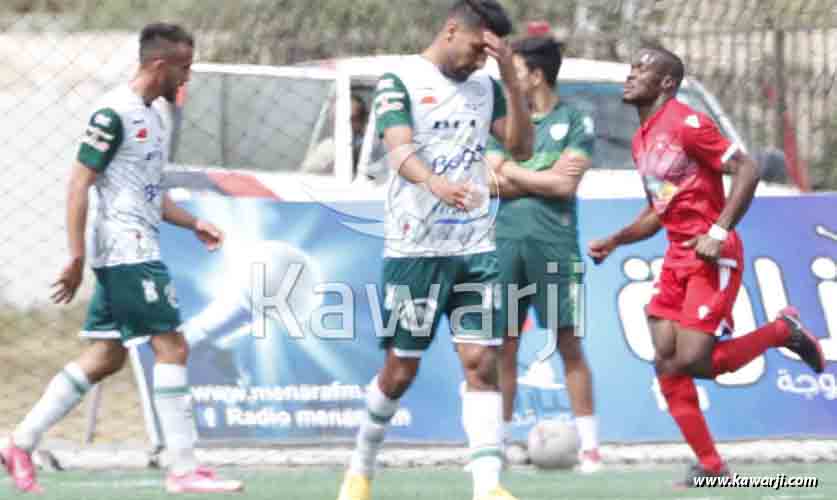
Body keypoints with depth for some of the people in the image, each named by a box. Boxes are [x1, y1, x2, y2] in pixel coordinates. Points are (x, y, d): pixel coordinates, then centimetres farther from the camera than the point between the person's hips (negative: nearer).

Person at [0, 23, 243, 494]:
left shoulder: (150, 117, 16)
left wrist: (193, 222, 12)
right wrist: (77, 258, -18)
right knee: (172, 347, -9)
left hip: (137, 253, 10)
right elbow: (79, 184, -14)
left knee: (106, 357, 10)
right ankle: (184, 469, -7)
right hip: (128, 255, -10)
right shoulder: (115, 114, -13)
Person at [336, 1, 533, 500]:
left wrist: (510, 75, -4)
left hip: (476, 248, 4)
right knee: (401, 369, 4)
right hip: (416, 249, -4)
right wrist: (435, 184, -42)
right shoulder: (400, 81, -6)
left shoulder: (486, 85, 12)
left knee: (482, 361, -8)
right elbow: (400, 149, -21)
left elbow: (521, 147, 6)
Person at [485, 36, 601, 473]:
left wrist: (512, 172, -2)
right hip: (506, 240, 4)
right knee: (503, 346, 3)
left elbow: (566, 185, -10)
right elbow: (492, 184, 3)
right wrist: (543, 178, -6)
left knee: (569, 344, -3)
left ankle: (589, 447, 0)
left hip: (554, 244, -4)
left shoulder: (574, 121, 1)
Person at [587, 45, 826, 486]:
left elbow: (746, 170, -17)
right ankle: (709, 465, 5)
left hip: (712, 257, -8)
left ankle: (783, 331, 7)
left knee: (692, 361, -16)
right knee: (666, 364, -1)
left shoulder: (686, 124, -12)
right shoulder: (642, 140, 15)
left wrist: (719, 233, -24)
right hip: (677, 257, 8)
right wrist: (614, 241, 10)